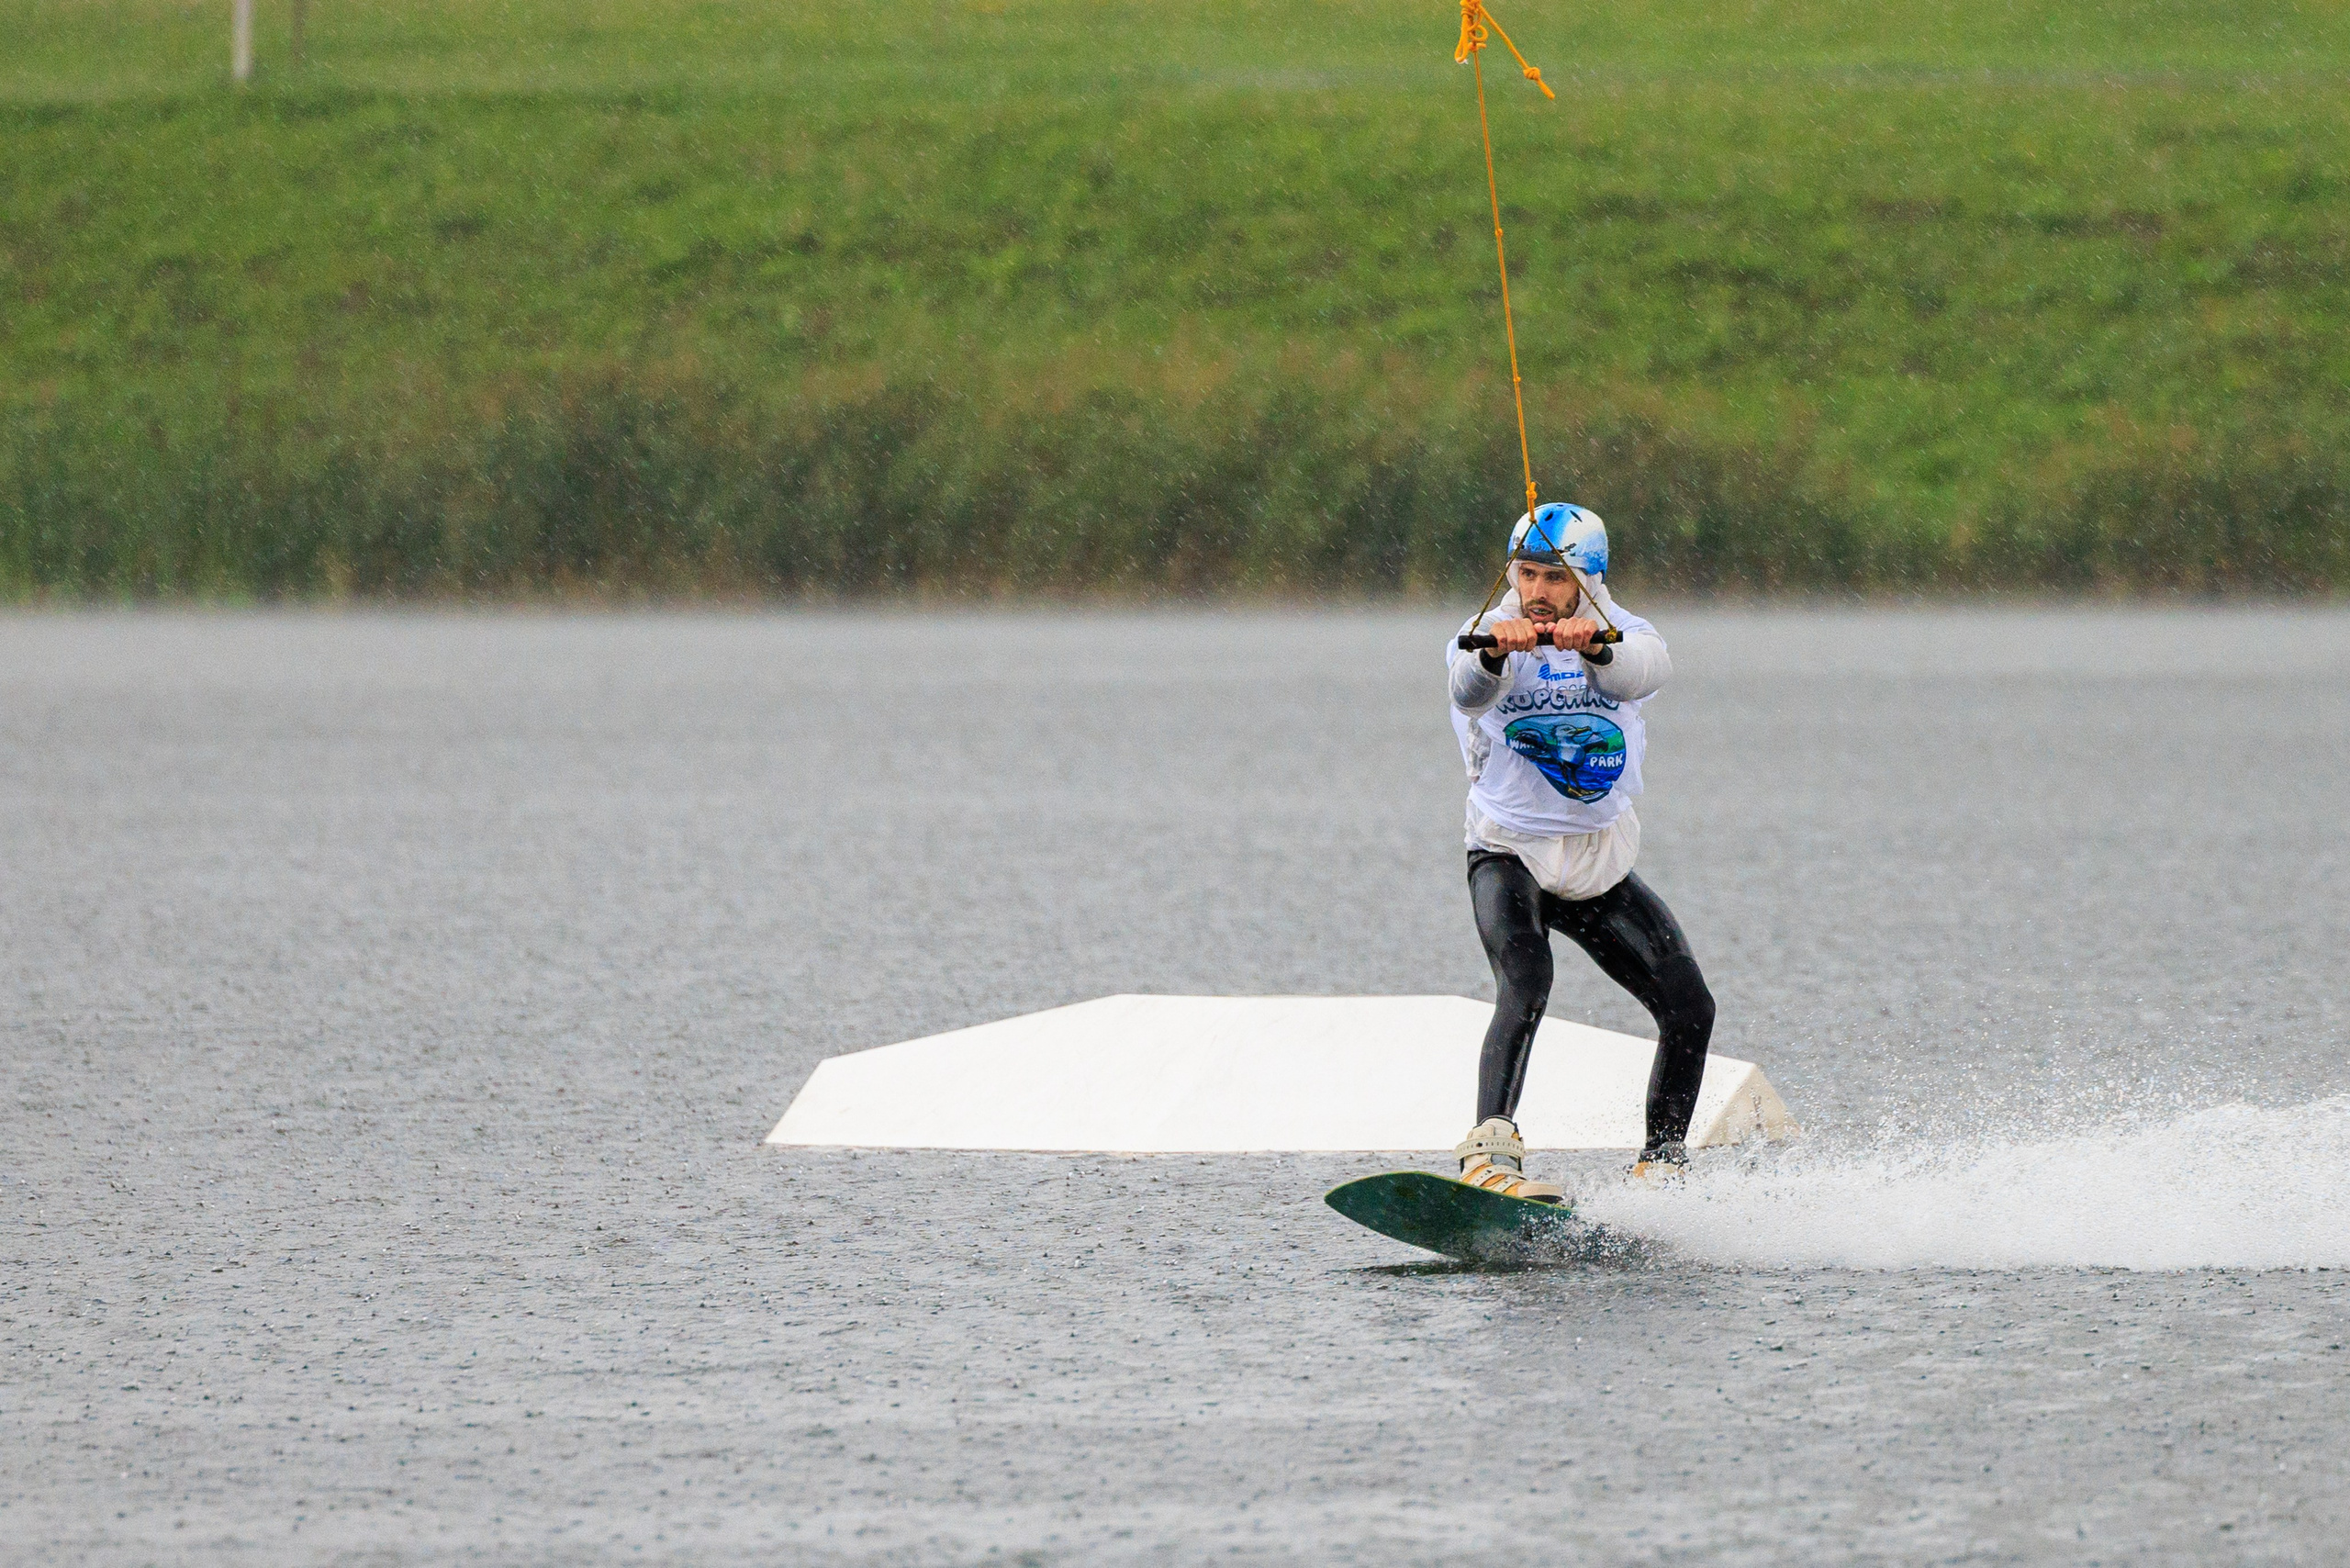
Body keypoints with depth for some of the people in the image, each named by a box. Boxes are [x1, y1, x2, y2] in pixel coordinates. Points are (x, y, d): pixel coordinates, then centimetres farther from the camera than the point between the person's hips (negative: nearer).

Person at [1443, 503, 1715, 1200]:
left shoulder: (1620, 634, -7)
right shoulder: (1488, 636, -11)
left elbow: (1644, 668, -31)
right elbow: (1471, 690, -34)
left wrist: (1593, 646, -54)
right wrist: (1495, 651, -58)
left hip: (1602, 865, 4)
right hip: (1510, 855, -4)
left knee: (1689, 1008, -3)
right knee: (1525, 985, -31)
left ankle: (1661, 1166, 15)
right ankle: (1490, 1154, -42)